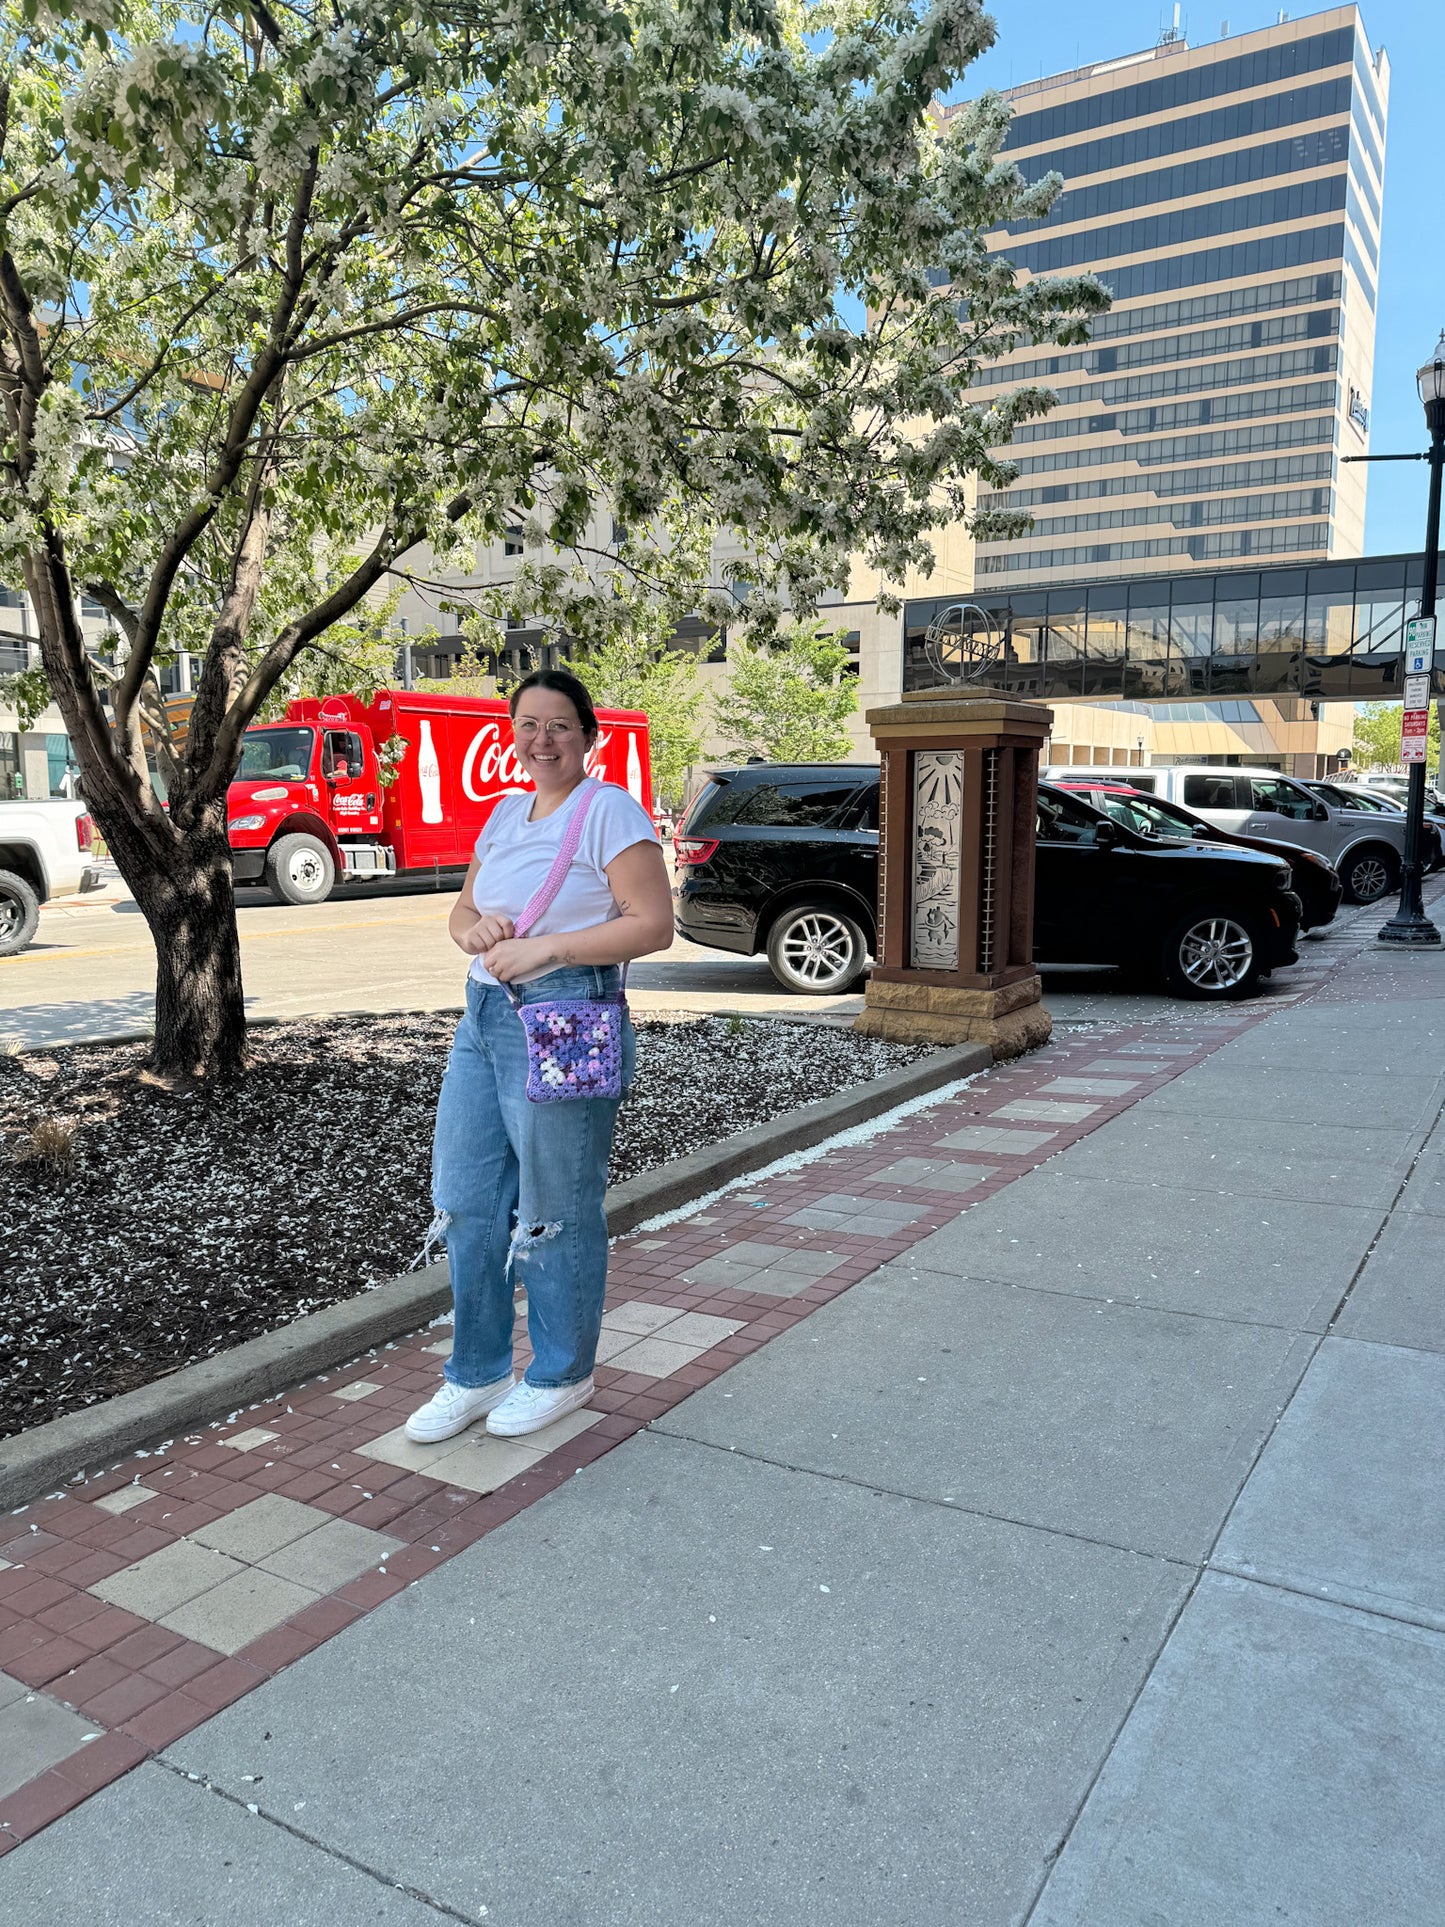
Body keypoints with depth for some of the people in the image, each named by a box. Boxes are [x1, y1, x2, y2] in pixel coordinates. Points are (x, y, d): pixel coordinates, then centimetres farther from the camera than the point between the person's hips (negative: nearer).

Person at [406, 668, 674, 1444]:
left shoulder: (610, 810, -8)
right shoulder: (506, 811, 16)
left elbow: (653, 926, -14)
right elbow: (461, 908, 21)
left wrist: (545, 947, -19)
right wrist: (473, 929, -3)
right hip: (484, 1015, 8)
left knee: (556, 1209, 4)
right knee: (466, 1198, 11)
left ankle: (562, 1375, 24)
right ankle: (478, 1373, 27)